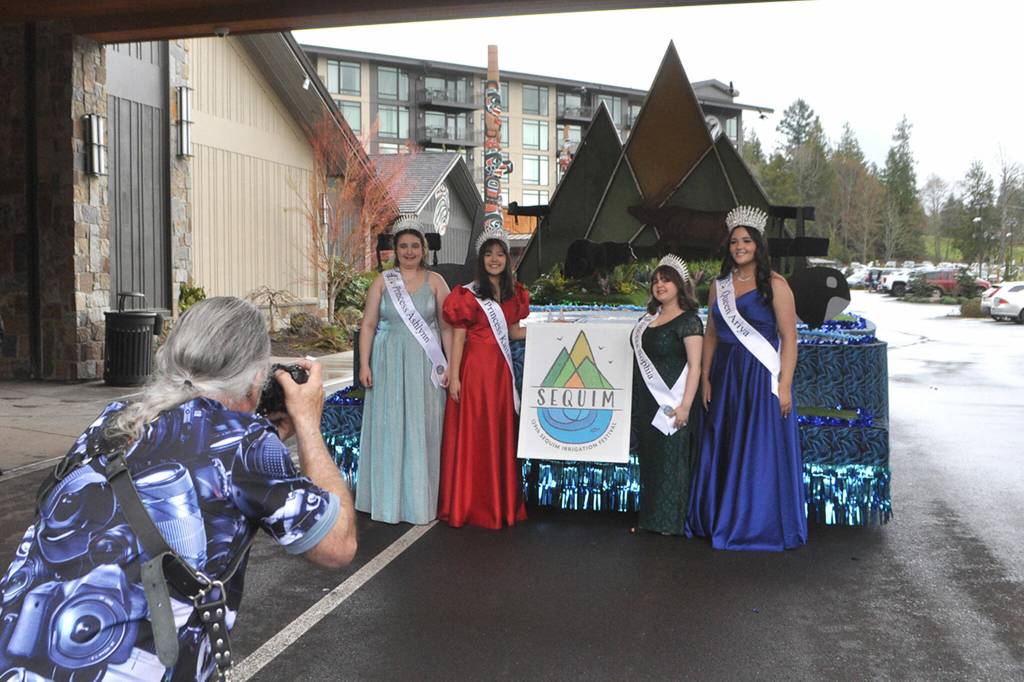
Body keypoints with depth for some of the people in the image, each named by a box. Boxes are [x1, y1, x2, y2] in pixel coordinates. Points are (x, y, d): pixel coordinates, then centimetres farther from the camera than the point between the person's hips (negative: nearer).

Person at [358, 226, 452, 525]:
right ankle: (389, 499, 15)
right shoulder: (382, 281, 6)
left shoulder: (435, 281, 5)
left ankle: (421, 499, 13)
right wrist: (364, 364, -4)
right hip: (389, 363, 1)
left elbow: (447, 327, 3)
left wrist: (451, 365, -4)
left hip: (425, 365, 0)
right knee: (388, 427, 4)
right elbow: (368, 325, 4)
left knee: (423, 430, 2)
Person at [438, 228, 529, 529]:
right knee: (473, 434, 0)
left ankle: (501, 502, 22)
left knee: (502, 434, 10)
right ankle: (470, 504, 12)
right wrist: (454, 377, -14)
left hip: (502, 369, 6)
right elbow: (457, 337, -8)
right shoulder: (468, 295, -6)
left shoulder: (513, 294, 12)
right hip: (475, 368, -6)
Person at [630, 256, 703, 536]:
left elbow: (695, 367, -14)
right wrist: (636, 404, 19)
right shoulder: (648, 319, 14)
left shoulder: (688, 321, -8)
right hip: (646, 402, 7)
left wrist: (685, 406, -21)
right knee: (648, 460, 11)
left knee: (671, 459, -2)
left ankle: (671, 522, 7)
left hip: (671, 404, -7)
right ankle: (650, 518, 19)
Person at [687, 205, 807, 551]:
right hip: (725, 376, 5)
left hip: (761, 376, -5)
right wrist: (705, 378, 4)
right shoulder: (719, 286, 10)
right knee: (723, 451, 11)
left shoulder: (774, 285, -6)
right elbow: (711, 335, 11)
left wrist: (784, 384, -16)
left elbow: (789, 338, -10)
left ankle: (761, 526, 14)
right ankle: (722, 521, 24)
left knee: (761, 452, 1)